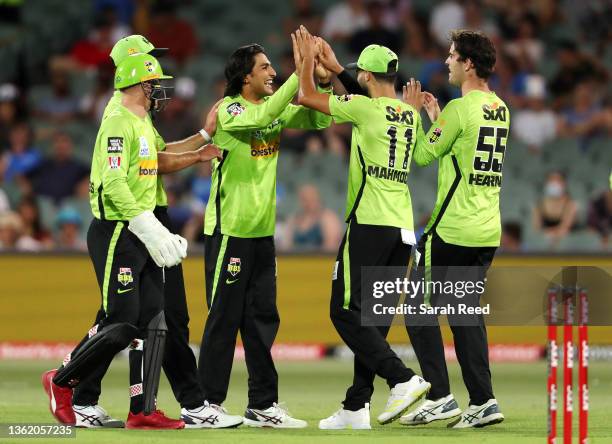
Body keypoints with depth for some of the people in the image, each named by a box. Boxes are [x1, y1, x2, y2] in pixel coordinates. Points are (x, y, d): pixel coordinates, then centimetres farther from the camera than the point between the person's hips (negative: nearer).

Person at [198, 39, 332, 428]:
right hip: (229, 231, -7)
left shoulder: (275, 109, 11)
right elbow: (263, 117, -29)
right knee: (224, 318, -4)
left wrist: (323, 83, -10)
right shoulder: (229, 110, -11)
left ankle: (263, 404, 13)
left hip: (263, 231, 7)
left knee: (263, 319, 8)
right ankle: (208, 404, 1)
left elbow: (318, 121, 7)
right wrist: (299, 75, -28)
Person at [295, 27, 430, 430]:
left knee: (346, 312, -5)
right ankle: (357, 407, 10)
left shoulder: (365, 108, -8)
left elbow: (308, 97, 2)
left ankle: (403, 379, -19)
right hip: (403, 228, 8)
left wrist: (308, 59, 18)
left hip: (369, 225, -8)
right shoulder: (410, 115, 13)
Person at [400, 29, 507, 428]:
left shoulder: (460, 108, -14)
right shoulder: (500, 109, 11)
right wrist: (436, 116, 25)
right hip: (488, 231, 8)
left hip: (452, 230, -8)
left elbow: (423, 156, -4)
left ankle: (440, 397, -5)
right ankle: (483, 402, 7)